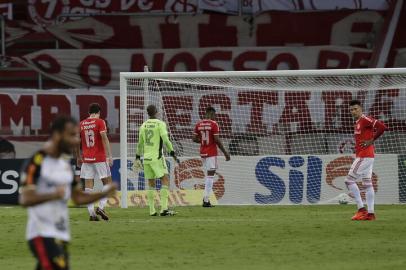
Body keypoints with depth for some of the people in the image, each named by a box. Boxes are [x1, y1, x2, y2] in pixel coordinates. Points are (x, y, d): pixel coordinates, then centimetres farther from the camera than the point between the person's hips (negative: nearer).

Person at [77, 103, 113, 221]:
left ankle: (91, 213, -1)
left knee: (88, 186, 3)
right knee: (107, 182, 8)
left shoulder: (81, 124, 9)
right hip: (100, 158, -4)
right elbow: (104, 138, -15)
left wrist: (79, 157, 24)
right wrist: (109, 156, -15)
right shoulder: (100, 122, -4)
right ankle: (101, 207, -7)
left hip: (86, 159, 4)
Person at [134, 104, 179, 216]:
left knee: (151, 184, 11)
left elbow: (140, 143, 16)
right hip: (157, 157, -6)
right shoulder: (160, 124, -7)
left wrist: (138, 158, 25)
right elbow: (166, 140, -13)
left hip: (146, 158, 6)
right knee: (165, 180, -6)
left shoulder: (143, 125, 10)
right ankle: (164, 208, -18)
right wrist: (173, 154, -7)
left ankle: (152, 210, 8)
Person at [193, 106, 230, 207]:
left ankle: (206, 198, 11)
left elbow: (194, 139, 7)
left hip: (202, 153, 6)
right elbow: (217, 140, -15)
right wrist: (225, 152, -8)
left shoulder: (199, 124, 6)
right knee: (210, 175, -6)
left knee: (208, 175, 17)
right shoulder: (213, 124, -11)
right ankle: (206, 200, -11)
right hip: (211, 153, -6)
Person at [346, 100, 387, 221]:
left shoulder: (365, 119, -13)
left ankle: (361, 209, -9)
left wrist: (371, 141, -18)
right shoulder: (357, 123, 16)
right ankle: (370, 213, 9)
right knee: (367, 183, 9)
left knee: (349, 180, -8)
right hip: (361, 155, 10)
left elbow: (382, 127, -24)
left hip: (364, 156, -10)